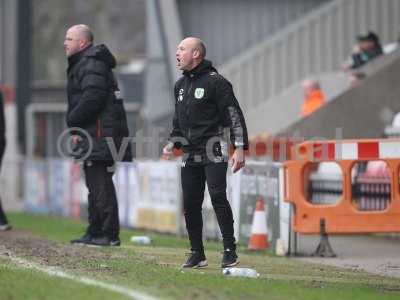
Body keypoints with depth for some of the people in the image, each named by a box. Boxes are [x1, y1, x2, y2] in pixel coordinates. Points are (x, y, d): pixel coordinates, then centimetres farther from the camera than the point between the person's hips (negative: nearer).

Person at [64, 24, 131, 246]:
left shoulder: (92, 65, -12)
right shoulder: (82, 64, 22)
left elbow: (92, 99, -22)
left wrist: (72, 121, -11)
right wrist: (76, 128, 13)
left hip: (100, 134, -11)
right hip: (92, 136, 11)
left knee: (101, 185, -11)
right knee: (95, 185, 14)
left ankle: (110, 235, -12)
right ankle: (94, 233, 20)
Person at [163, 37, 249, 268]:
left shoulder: (215, 82, -8)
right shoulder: (180, 85, 16)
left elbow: (235, 115, -11)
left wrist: (240, 148, -17)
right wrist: (173, 143, 14)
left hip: (214, 153, -7)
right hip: (190, 154, 7)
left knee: (218, 198, -15)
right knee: (190, 203, 5)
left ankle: (230, 251, -12)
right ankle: (197, 254, 14)